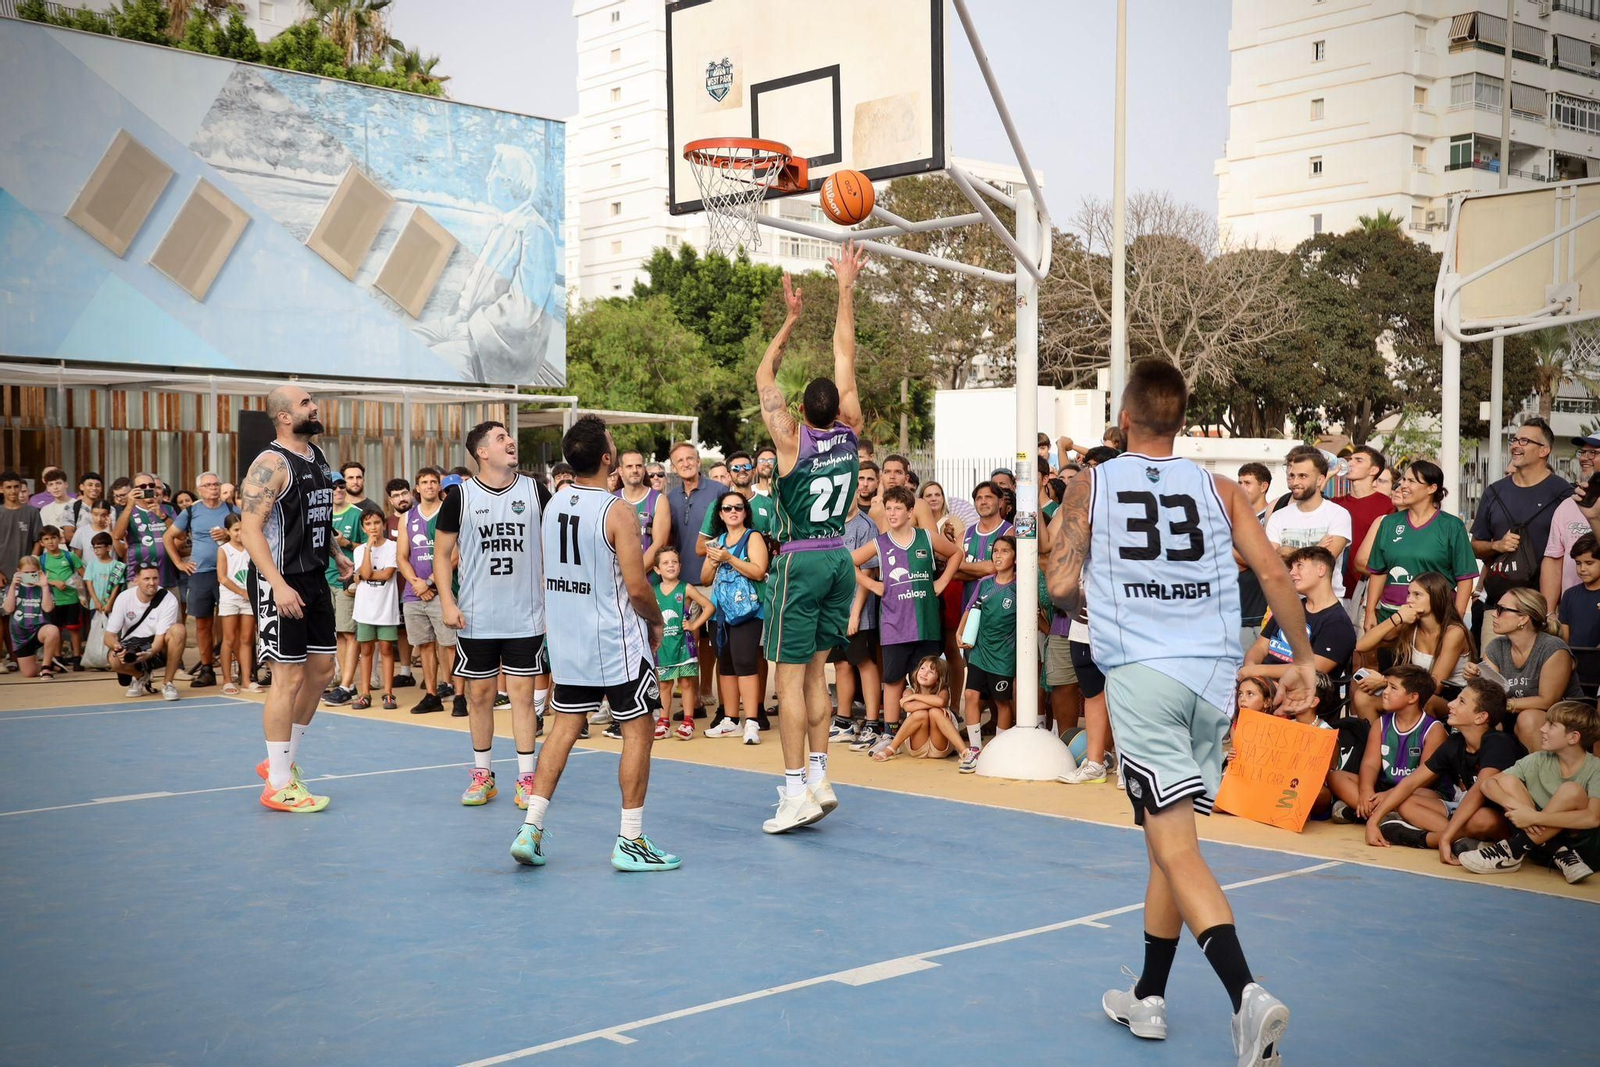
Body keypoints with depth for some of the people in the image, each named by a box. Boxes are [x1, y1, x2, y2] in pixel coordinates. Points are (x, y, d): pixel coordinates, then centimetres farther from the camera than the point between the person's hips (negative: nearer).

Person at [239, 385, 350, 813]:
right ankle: (278, 785, 4)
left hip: (315, 578, 9)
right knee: (288, 677, -5)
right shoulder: (271, 464, -16)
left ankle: (284, 761, 27)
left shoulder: (318, 457, 11)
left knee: (321, 670, 12)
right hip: (282, 583, -9)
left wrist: (336, 552, 13)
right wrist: (278, 584, -28)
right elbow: (250, 528, -22)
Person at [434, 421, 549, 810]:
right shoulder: (460, 496, -2)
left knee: (522, 693, 1)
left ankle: (526, 778, 7)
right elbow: (442, 553, 3)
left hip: (525, 617, 0)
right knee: (479, 694, 7)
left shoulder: (535, 491, 1)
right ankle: (482, 775, 20)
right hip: (475, 618, 0)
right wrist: (447, 602, -6)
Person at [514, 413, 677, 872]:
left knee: (564, 727, 13)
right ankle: (630, 841, 4)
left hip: (567, 639, 7)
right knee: (638, 731, 3)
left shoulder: (554, 504, 4)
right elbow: (637, 587, -18)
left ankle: (530, 829, 10)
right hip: (616, 641, -7)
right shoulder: (617, 512, -17)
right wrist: (657, 619, 1)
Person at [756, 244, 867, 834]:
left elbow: (764, 376, 0)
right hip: (840, 560, 5)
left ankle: (795, 790, -9)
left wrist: (791, 320, 3)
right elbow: (845, 357, 8)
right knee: (816, 673, 13)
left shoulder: (792, 440, -10)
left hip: (801, 563, -5)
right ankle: (818, 778, 12)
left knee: (791, 676, -5)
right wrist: (846, 289, 13)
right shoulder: (850, 432, 0)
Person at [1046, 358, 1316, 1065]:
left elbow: (1061, 588, -2)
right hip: (1214, 678, 4)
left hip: (1142, 675, -4)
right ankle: (1147, 998, 27)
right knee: (1168, 840, 17)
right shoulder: (1218, 489, 11)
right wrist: (1304, 660, 9)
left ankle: (1247, 993, -27)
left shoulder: (1091, 485, 5)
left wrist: (1059, 540, 19)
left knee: (1174, 844, -7)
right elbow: (1272, 572, 2)